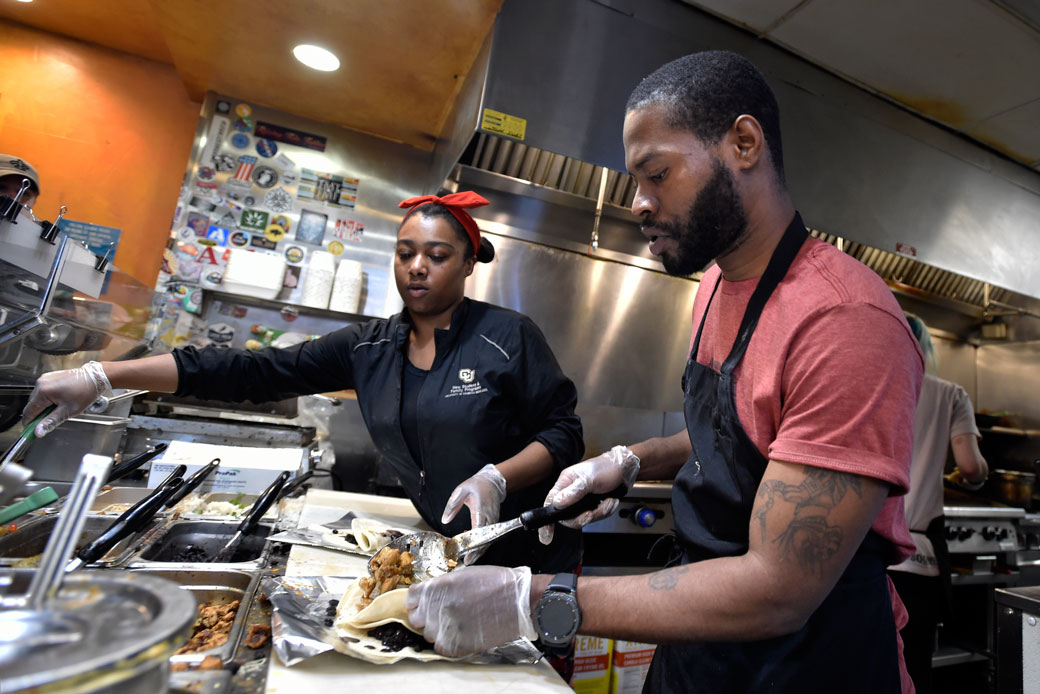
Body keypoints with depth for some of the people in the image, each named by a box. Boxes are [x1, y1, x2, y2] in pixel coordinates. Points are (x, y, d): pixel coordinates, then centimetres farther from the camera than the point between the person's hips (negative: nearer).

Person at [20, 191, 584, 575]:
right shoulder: (367, 348, -2)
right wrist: (101, 377, -9)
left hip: (530, 558, -2)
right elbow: (256, 373, -5)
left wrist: (496, 478, -27)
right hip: (445, 553, 3)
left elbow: (564, 431, -10)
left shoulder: (508, 337, -13)